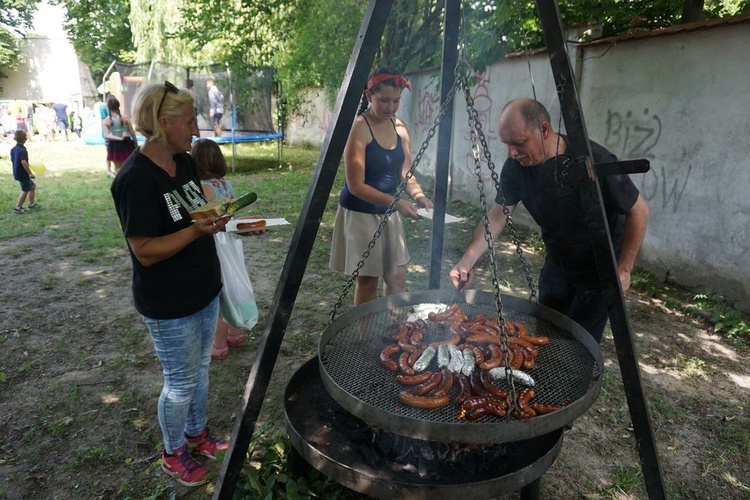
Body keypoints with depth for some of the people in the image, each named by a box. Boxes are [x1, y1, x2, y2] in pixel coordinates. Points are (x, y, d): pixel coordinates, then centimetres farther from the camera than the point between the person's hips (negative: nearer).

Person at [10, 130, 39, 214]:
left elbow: (12, 160, 16)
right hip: (23, 174, -9)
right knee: (25, 190, 3)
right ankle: (18, 207, 8)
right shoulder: (23, 150, -22)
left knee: (32, 186, 22)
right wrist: (30, 173, -30)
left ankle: (31, 203, 29)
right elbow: (24, 162, -33)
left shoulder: (13, 149, 7)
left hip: (17, 173, 9)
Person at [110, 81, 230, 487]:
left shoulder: (185, 162, 3)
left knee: (200, 368, 22)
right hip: (169, 305, -8)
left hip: (204, 290, 8)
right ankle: (173, 454, 36)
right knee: (180, 382, 10)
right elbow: (145, 252, -22)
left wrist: (215, 215, 2)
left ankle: (197, 433, 45)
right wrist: (197, 230, -31)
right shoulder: (136, 178, -22)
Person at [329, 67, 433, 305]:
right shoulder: (359, 128, -18)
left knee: (397, 275, 12)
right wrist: (396, 202, -29)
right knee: (367, 279, 5)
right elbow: (356, 186, -21)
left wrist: (418, 195, -12)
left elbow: (404, 172, 8)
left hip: (389, 212, 7)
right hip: (360, 212, -7)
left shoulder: (400, 126, 3)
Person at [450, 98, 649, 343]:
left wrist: (623, 269, -17)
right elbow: (497, 215, -11)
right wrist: (467, 261, -21)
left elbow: (638, 211, -18)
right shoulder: (516, 166, -16)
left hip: (599, 267, -5)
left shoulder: (595, 162, -30)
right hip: (558, 260, 5)